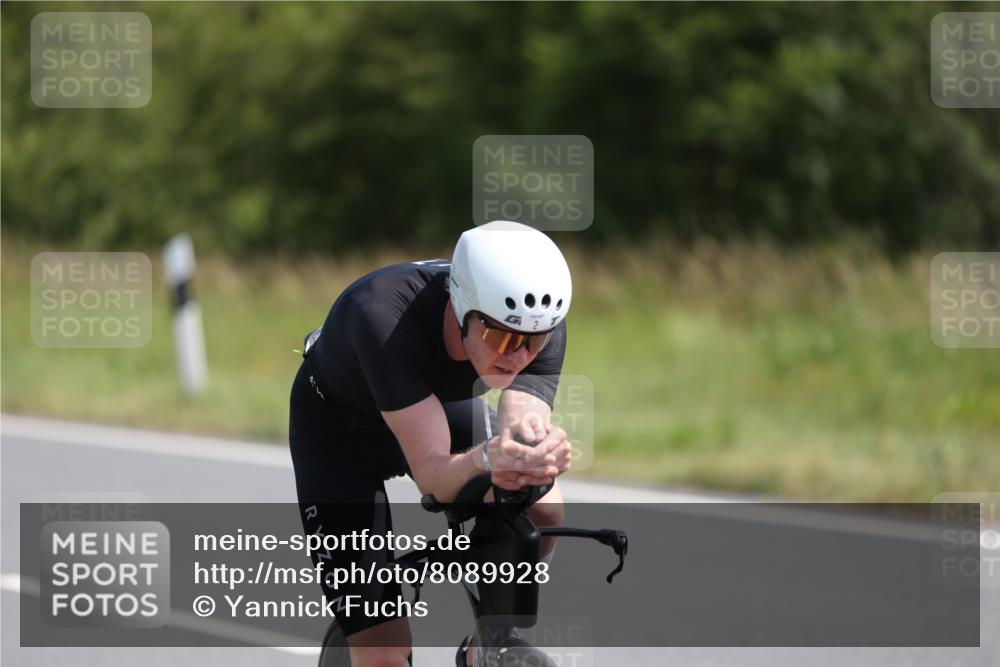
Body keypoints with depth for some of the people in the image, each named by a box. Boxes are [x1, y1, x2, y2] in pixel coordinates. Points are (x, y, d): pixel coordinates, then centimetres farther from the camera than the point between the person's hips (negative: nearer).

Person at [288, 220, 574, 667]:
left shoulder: (541, 327, -29)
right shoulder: (384, 315, -42)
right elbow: (431, 474, -44)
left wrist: (530, 440, -62)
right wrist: (488, 458, -66)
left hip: (444, 404, 4)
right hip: (339, 425, -4)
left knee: (542, 508, -24)